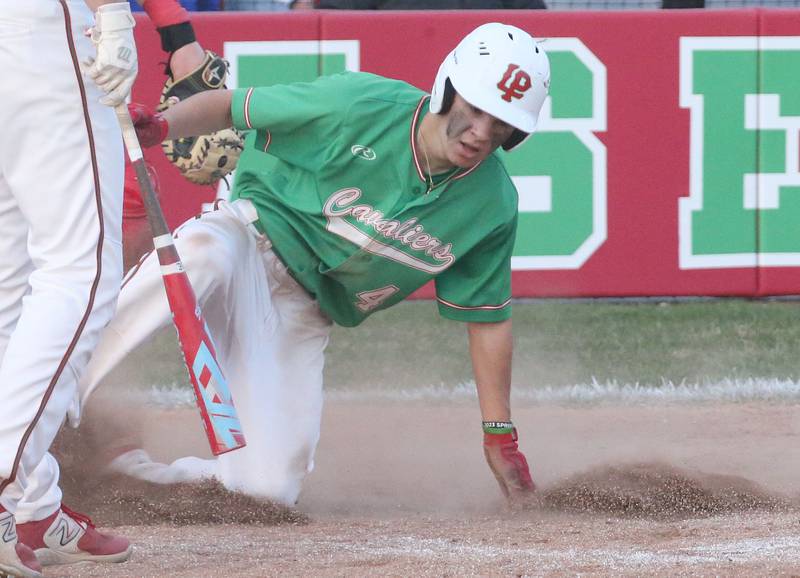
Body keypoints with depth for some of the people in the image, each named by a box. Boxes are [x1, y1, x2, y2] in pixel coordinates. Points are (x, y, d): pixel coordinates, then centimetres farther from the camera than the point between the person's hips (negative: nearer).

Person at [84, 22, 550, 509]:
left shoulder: (493, 205, -5)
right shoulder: (361, 106, -16)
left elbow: (488, 318, 5)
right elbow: (229, 106, -8)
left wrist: (500, 436, 3)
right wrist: (160, 126, -27)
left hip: (306, 317, 4)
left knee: (274, 485, -9)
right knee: (203, 253, -42)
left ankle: (137, 472, 17)